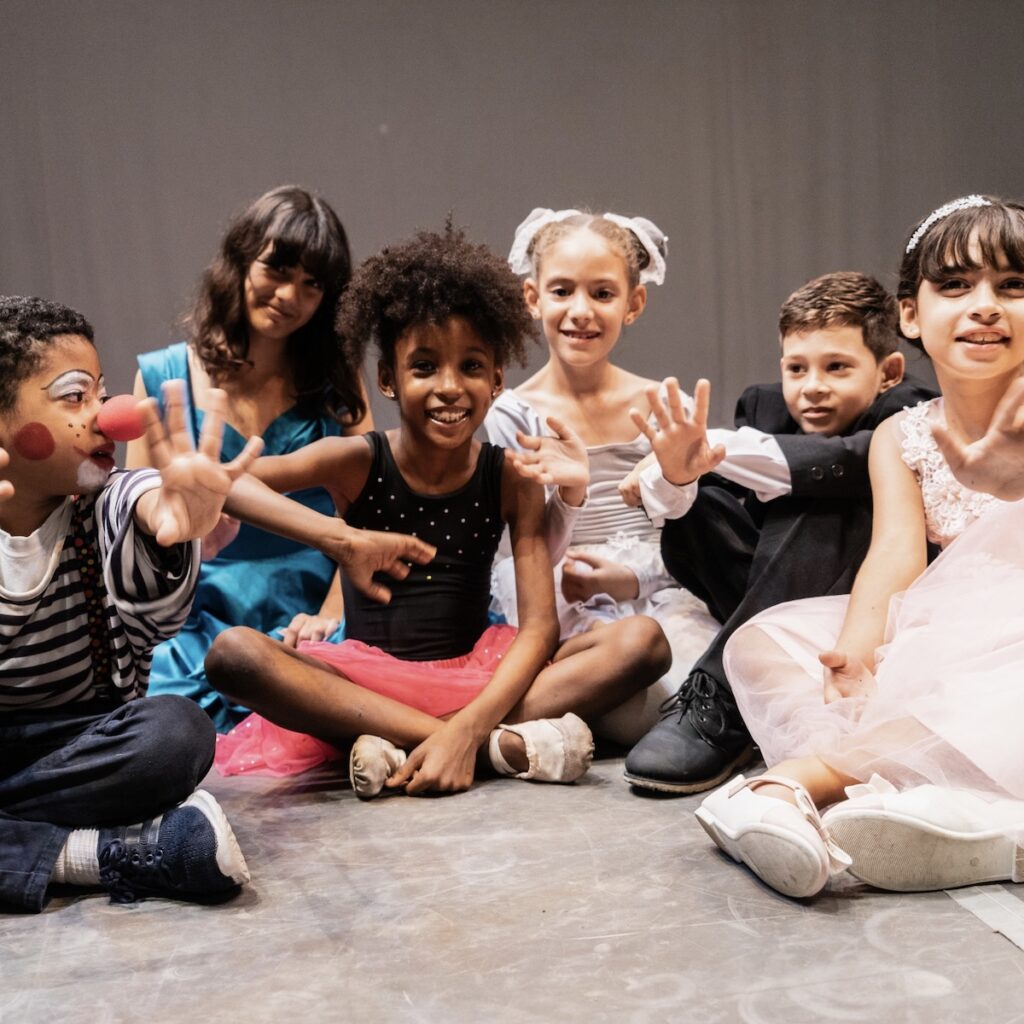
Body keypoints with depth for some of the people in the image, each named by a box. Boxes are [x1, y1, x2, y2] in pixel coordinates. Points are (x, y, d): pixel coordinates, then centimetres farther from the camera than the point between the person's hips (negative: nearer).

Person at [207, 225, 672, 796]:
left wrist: (466, 729, -26)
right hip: (369, 673, -1)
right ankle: (507, 745, -31)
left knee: (644, 642, -18)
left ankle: (397, 746, -29)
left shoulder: (511, 478, -2)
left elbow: (540, 627, -10)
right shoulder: (356, 462, -4)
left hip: (476, 672, 1)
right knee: (235, 652, -30)